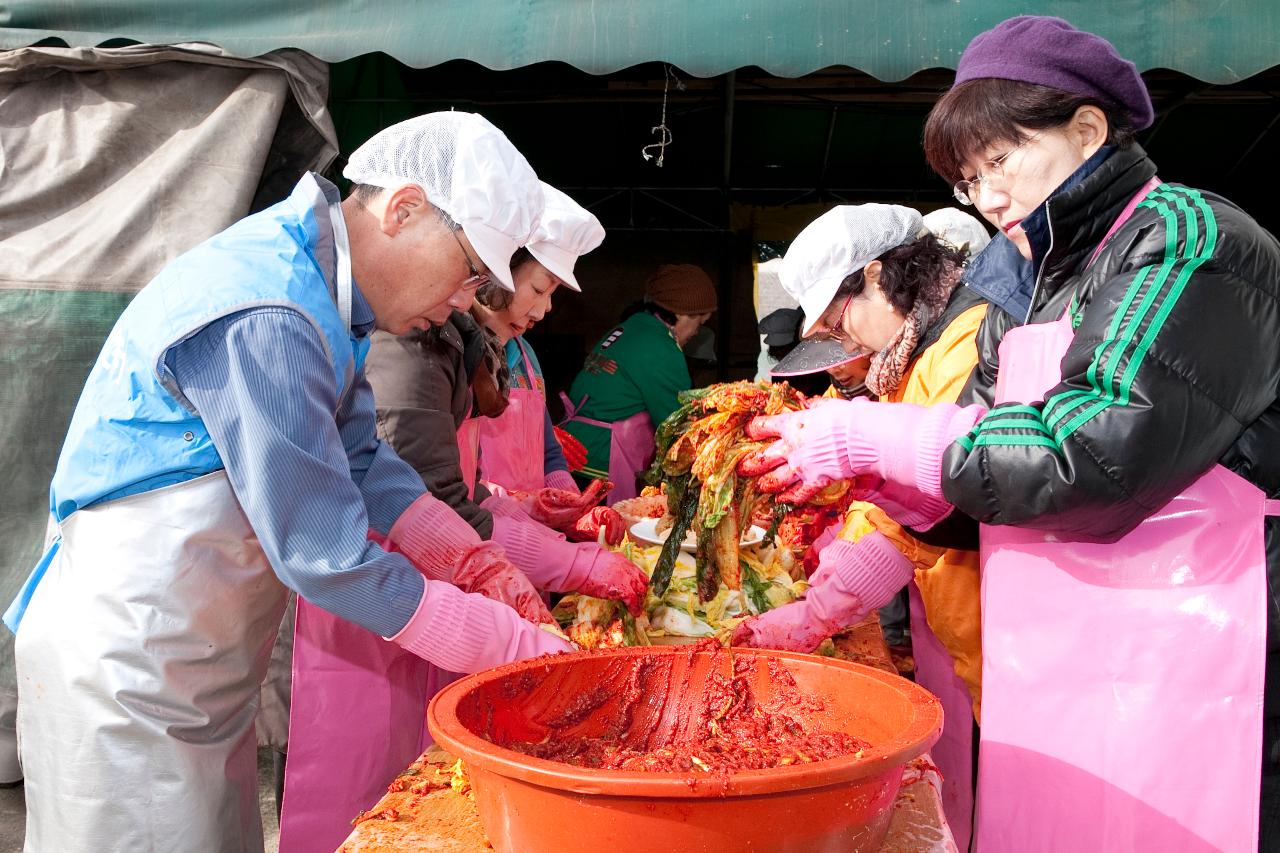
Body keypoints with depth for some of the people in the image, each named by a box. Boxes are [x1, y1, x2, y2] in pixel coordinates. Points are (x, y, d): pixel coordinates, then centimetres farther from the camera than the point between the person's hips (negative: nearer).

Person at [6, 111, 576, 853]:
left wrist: (474, 561, -5)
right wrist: (524, 650, -20)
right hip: (125, 671, -9)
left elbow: (359, 458, 7)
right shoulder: (262, 321, -28)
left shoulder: (317, 284, 3)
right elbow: (325, 557, -27)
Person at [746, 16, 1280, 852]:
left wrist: (876, 437, -15)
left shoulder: (1189, 239, -8)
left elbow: (1095, 456, -20)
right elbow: (964, 489, 14)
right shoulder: (1039, 287, 14)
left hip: (1182, 681, -7)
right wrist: (858, 464, -3)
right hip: (1057, 676, 7)